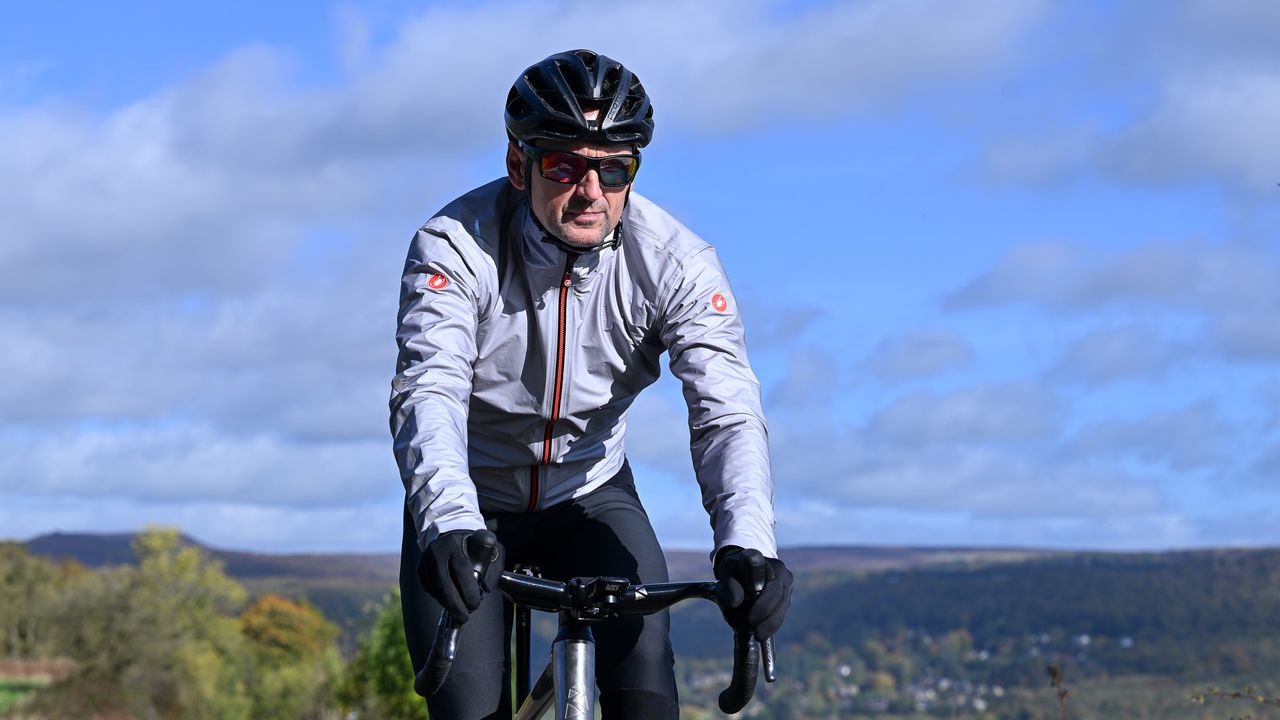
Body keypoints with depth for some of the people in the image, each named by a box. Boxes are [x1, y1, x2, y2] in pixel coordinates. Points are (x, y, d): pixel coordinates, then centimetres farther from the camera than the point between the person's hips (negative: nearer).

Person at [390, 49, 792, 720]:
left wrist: (746, 542, -46)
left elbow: (726, 408, -28)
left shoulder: (674, 261, -19)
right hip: (469, 503, -1)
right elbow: (428, 391, -36)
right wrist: (447, 524, -55)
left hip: (590, 496, 1)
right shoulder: (455, 246, -24)